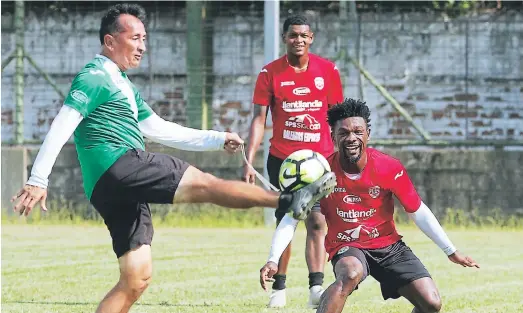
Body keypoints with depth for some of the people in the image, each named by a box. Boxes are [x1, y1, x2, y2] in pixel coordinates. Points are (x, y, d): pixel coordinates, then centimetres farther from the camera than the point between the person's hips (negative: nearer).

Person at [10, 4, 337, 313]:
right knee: (202, 183, -13)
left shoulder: (124, 85, 28)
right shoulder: (95, 78, -3)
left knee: (136, 277, 6)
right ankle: (289, 200, -17)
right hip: (117, 168, -10)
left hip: (118, 191, 10)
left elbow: (159, 130, 31)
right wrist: (38, 180, -21)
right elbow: (62, 127, -13)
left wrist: (217, 139, 26)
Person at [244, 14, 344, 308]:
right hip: (282, 159, 0)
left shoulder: (328, 70, 2)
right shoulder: (270, 73, -2)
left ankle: (316, 288, -17)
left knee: (318, 222, -12)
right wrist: (249, 162, -10)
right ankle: (279, 288, 13)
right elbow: (259, 119, -2)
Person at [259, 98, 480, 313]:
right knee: (351, 273, -40)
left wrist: (451, 251, 0)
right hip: (346, 247, -3)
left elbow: (418, 213, -2)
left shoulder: (390, 168, -14)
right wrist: (273, 260, -24)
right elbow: (291, 218, -11)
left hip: (389, 245, 3)